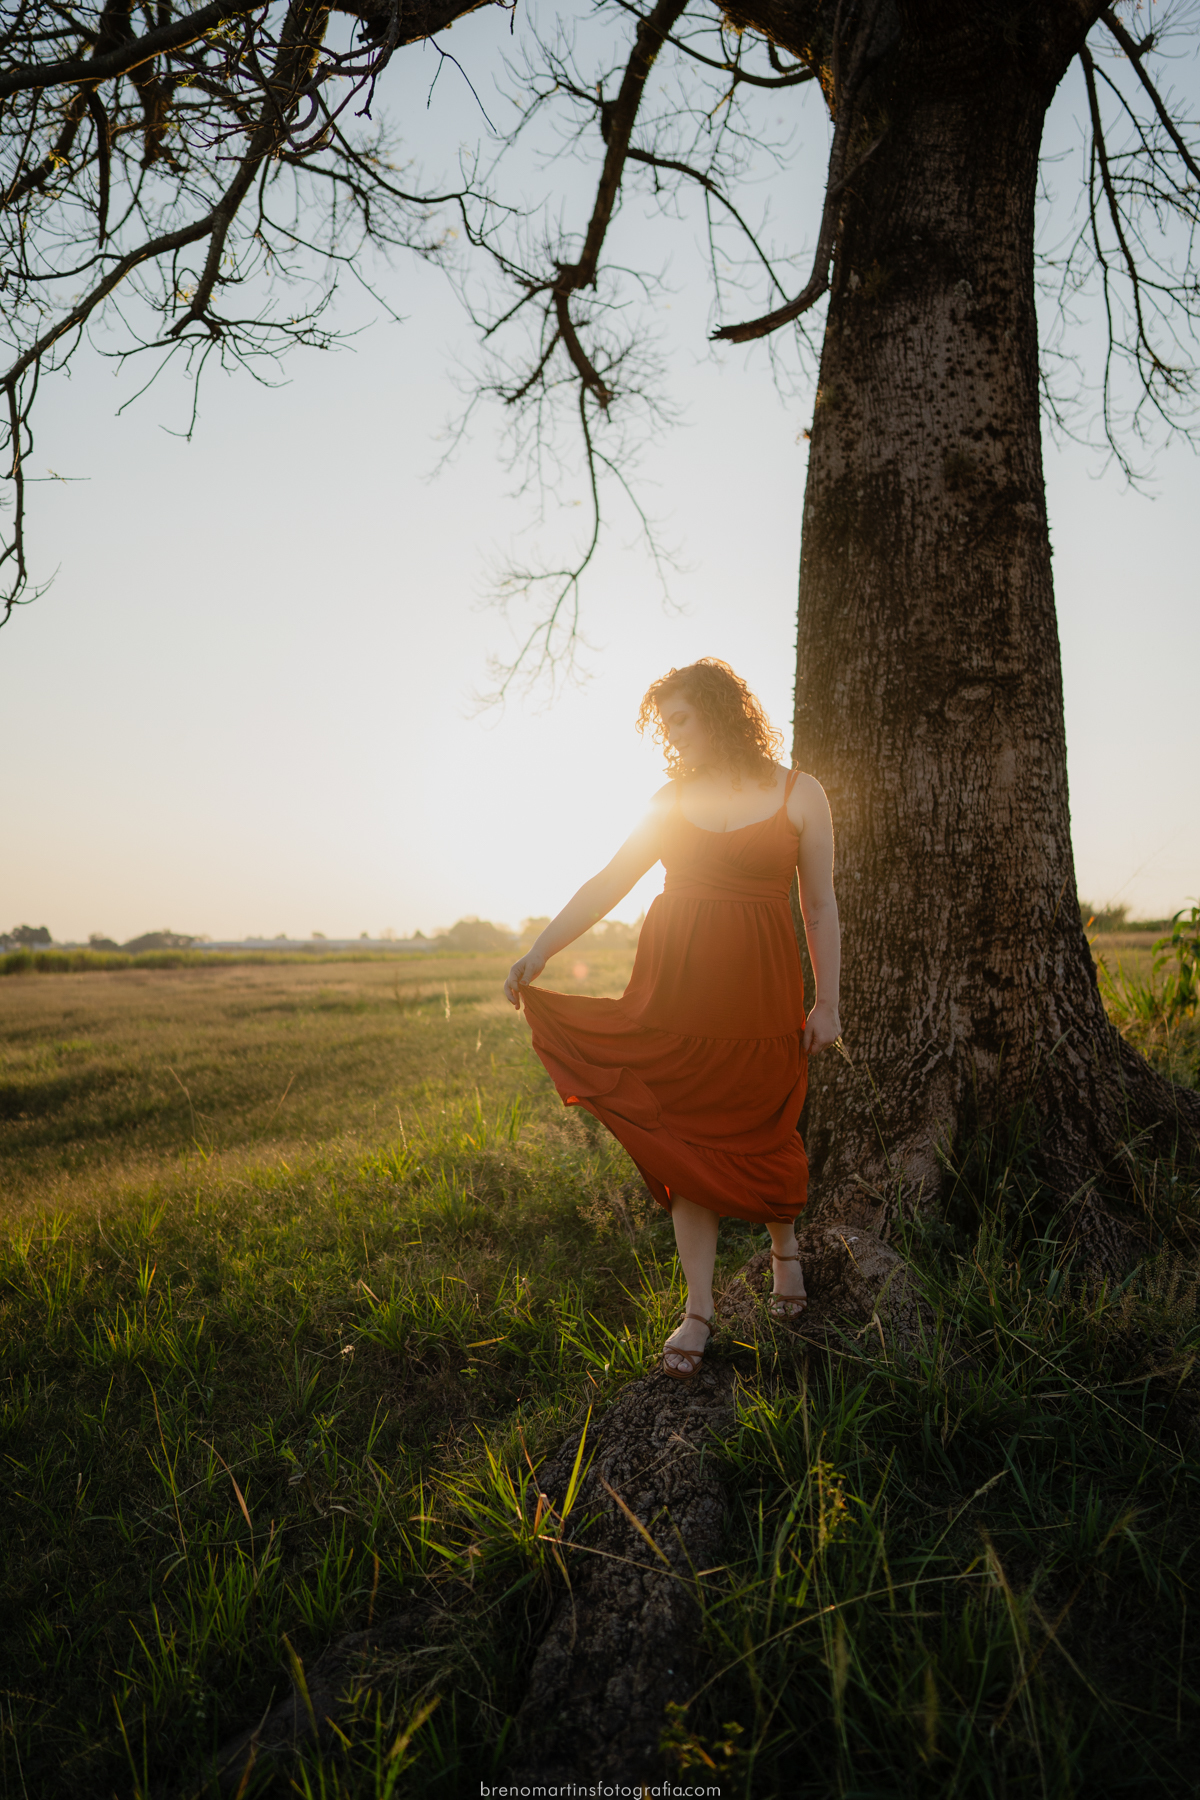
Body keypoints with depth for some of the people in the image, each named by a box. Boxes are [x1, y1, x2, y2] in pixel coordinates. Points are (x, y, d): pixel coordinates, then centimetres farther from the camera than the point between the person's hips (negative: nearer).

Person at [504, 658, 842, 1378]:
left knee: (760, 1132, 6)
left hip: (758, 989, -2)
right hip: (675, 985, 3)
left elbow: (822, 906, 3)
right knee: (685, 1140, 3)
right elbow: (608, 884, 6)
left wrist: (828, 1002, 0)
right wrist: (540, 951, -3)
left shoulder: (800, 794, 1)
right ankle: (699, 1311, 14)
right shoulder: (672, 799, 9)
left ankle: (786, 1247, 38)